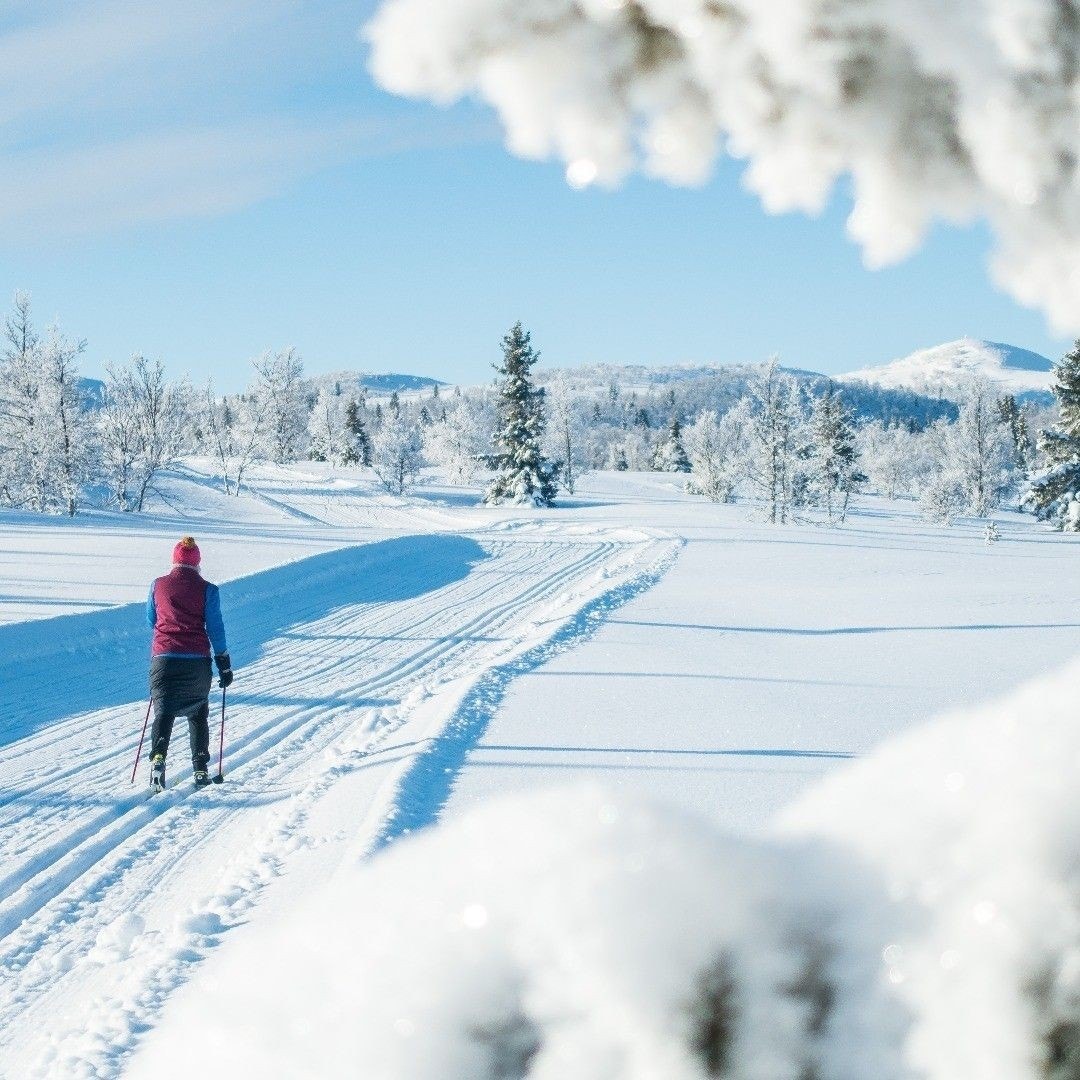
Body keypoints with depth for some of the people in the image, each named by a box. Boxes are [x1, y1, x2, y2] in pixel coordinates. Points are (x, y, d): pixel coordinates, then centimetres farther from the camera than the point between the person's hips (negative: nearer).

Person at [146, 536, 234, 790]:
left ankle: (158, 757, -22)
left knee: (163, 712, 4)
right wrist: (224, 664, 5)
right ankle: (200, 769, 11)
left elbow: (151, 620, 17)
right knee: (198, 715, 15)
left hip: (164, 659, 0)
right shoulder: (207, 590, 0)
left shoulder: (158, 585, 5)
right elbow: (215, 628, -1)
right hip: (197, 662, 0)